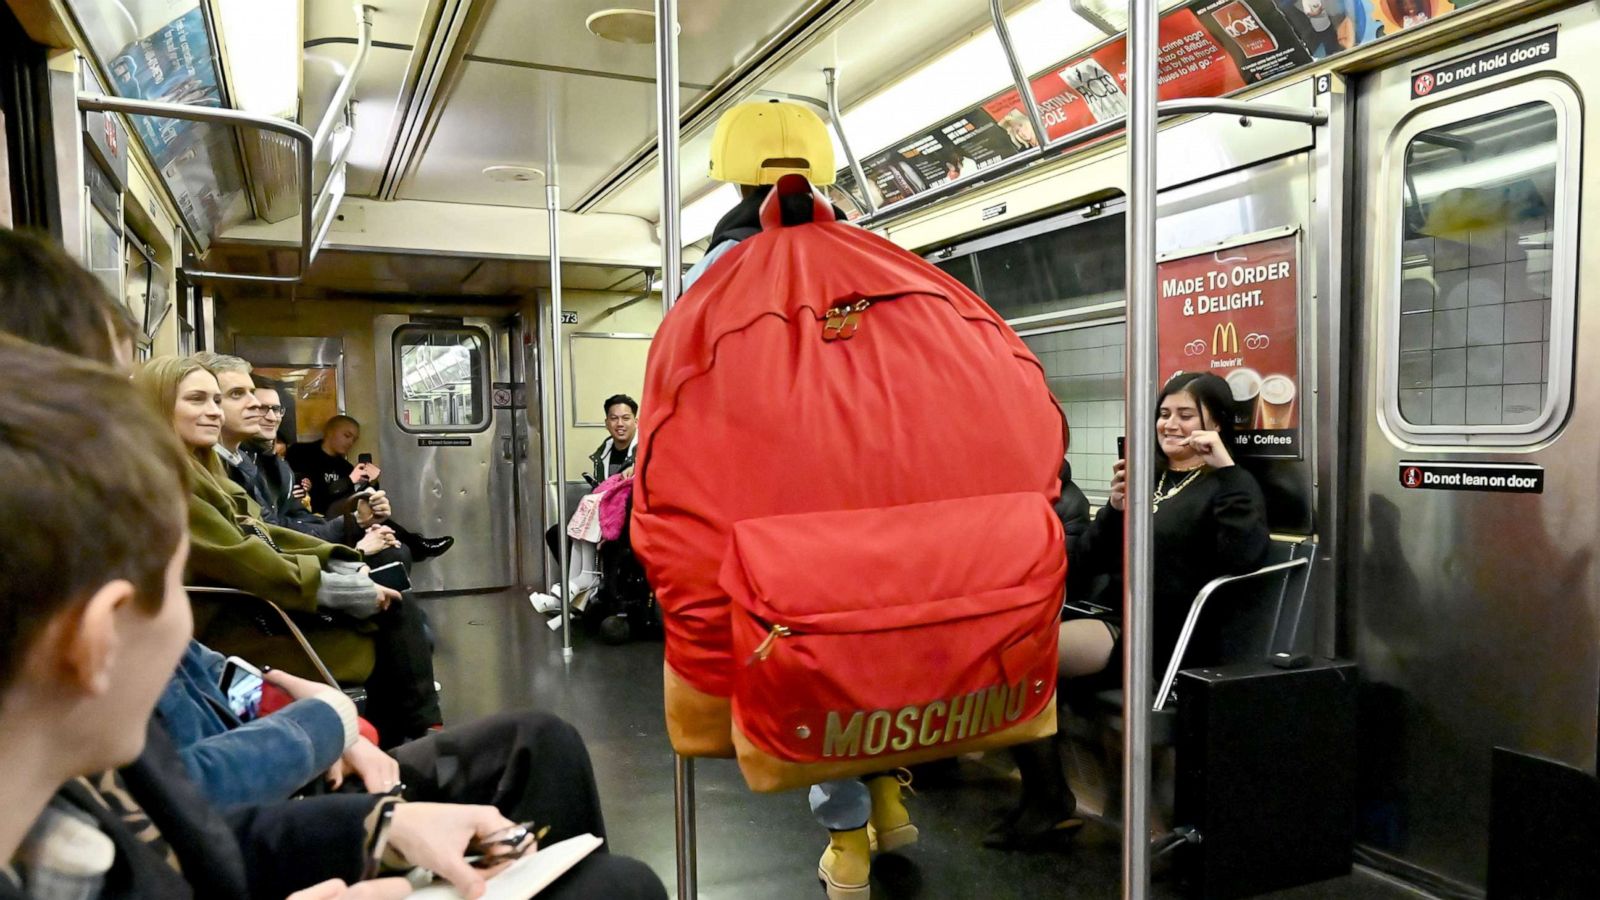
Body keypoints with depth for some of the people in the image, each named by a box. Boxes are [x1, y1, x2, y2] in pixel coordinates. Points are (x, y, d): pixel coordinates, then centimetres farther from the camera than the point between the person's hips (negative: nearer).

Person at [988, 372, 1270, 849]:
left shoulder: (1230, 484, 3)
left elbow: (1243, 559, -19)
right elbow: (1088, 561, 13)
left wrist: (1225, 467, -15)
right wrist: (1115, 509, -5)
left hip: (1154, 636, -7)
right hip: (1106, 616, 7)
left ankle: (1050, 804, -8)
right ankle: (1042, 797, -9)